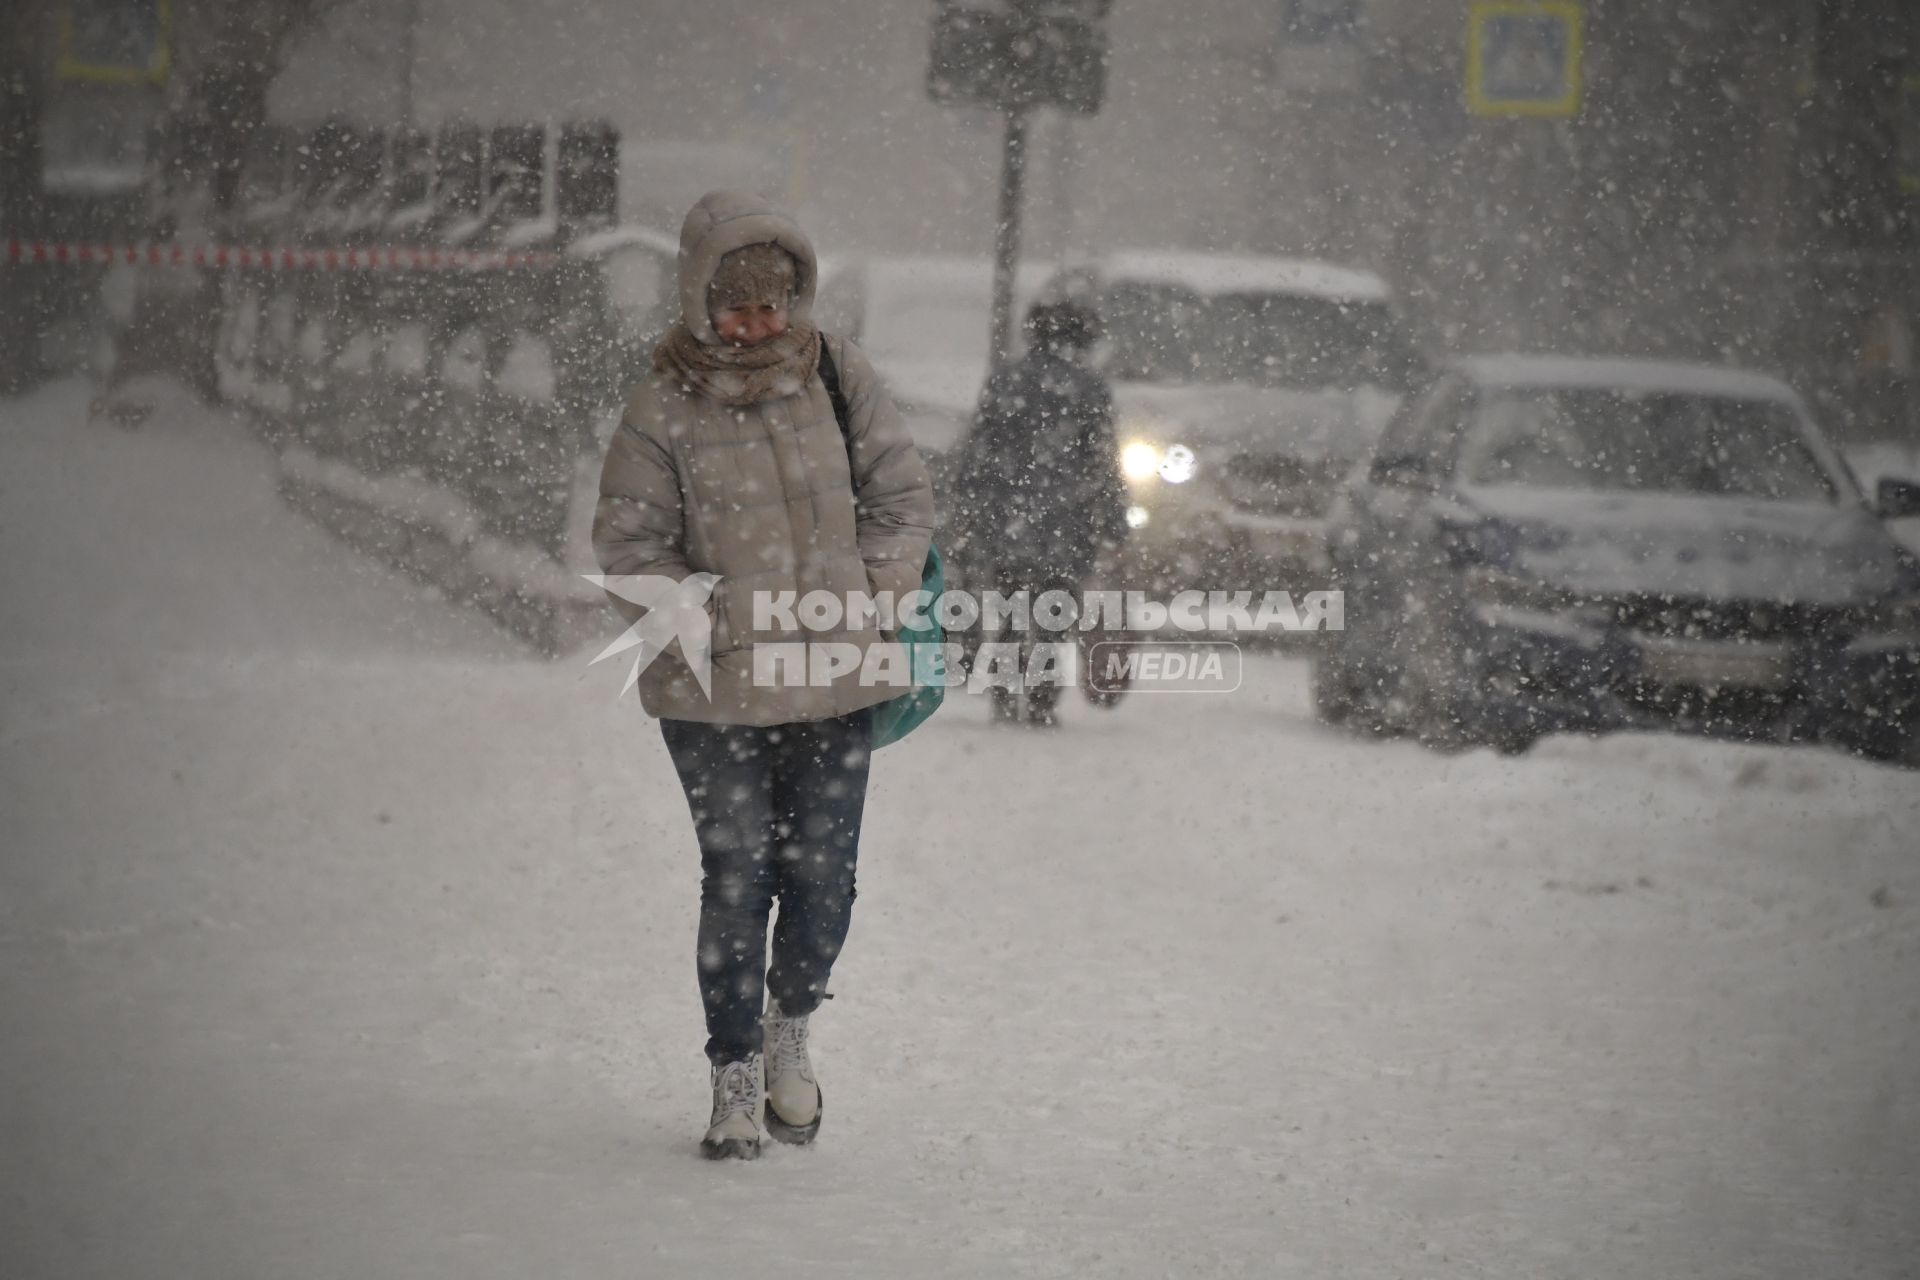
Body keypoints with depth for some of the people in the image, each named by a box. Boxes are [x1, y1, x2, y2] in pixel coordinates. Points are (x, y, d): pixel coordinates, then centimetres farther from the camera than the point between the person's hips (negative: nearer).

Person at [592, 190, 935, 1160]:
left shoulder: (836, 376, 3)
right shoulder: (665, 409, -6)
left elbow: (901, 496, 9)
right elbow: (628, 547, -4)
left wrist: (868, 598, -3)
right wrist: (722, 618, -12)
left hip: (835, 681, 2)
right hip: (713, 688, -2)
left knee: (824, 873, 5)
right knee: (738, 879, -2)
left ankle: (790, 1027, 33)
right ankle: (736, 1075, 13)